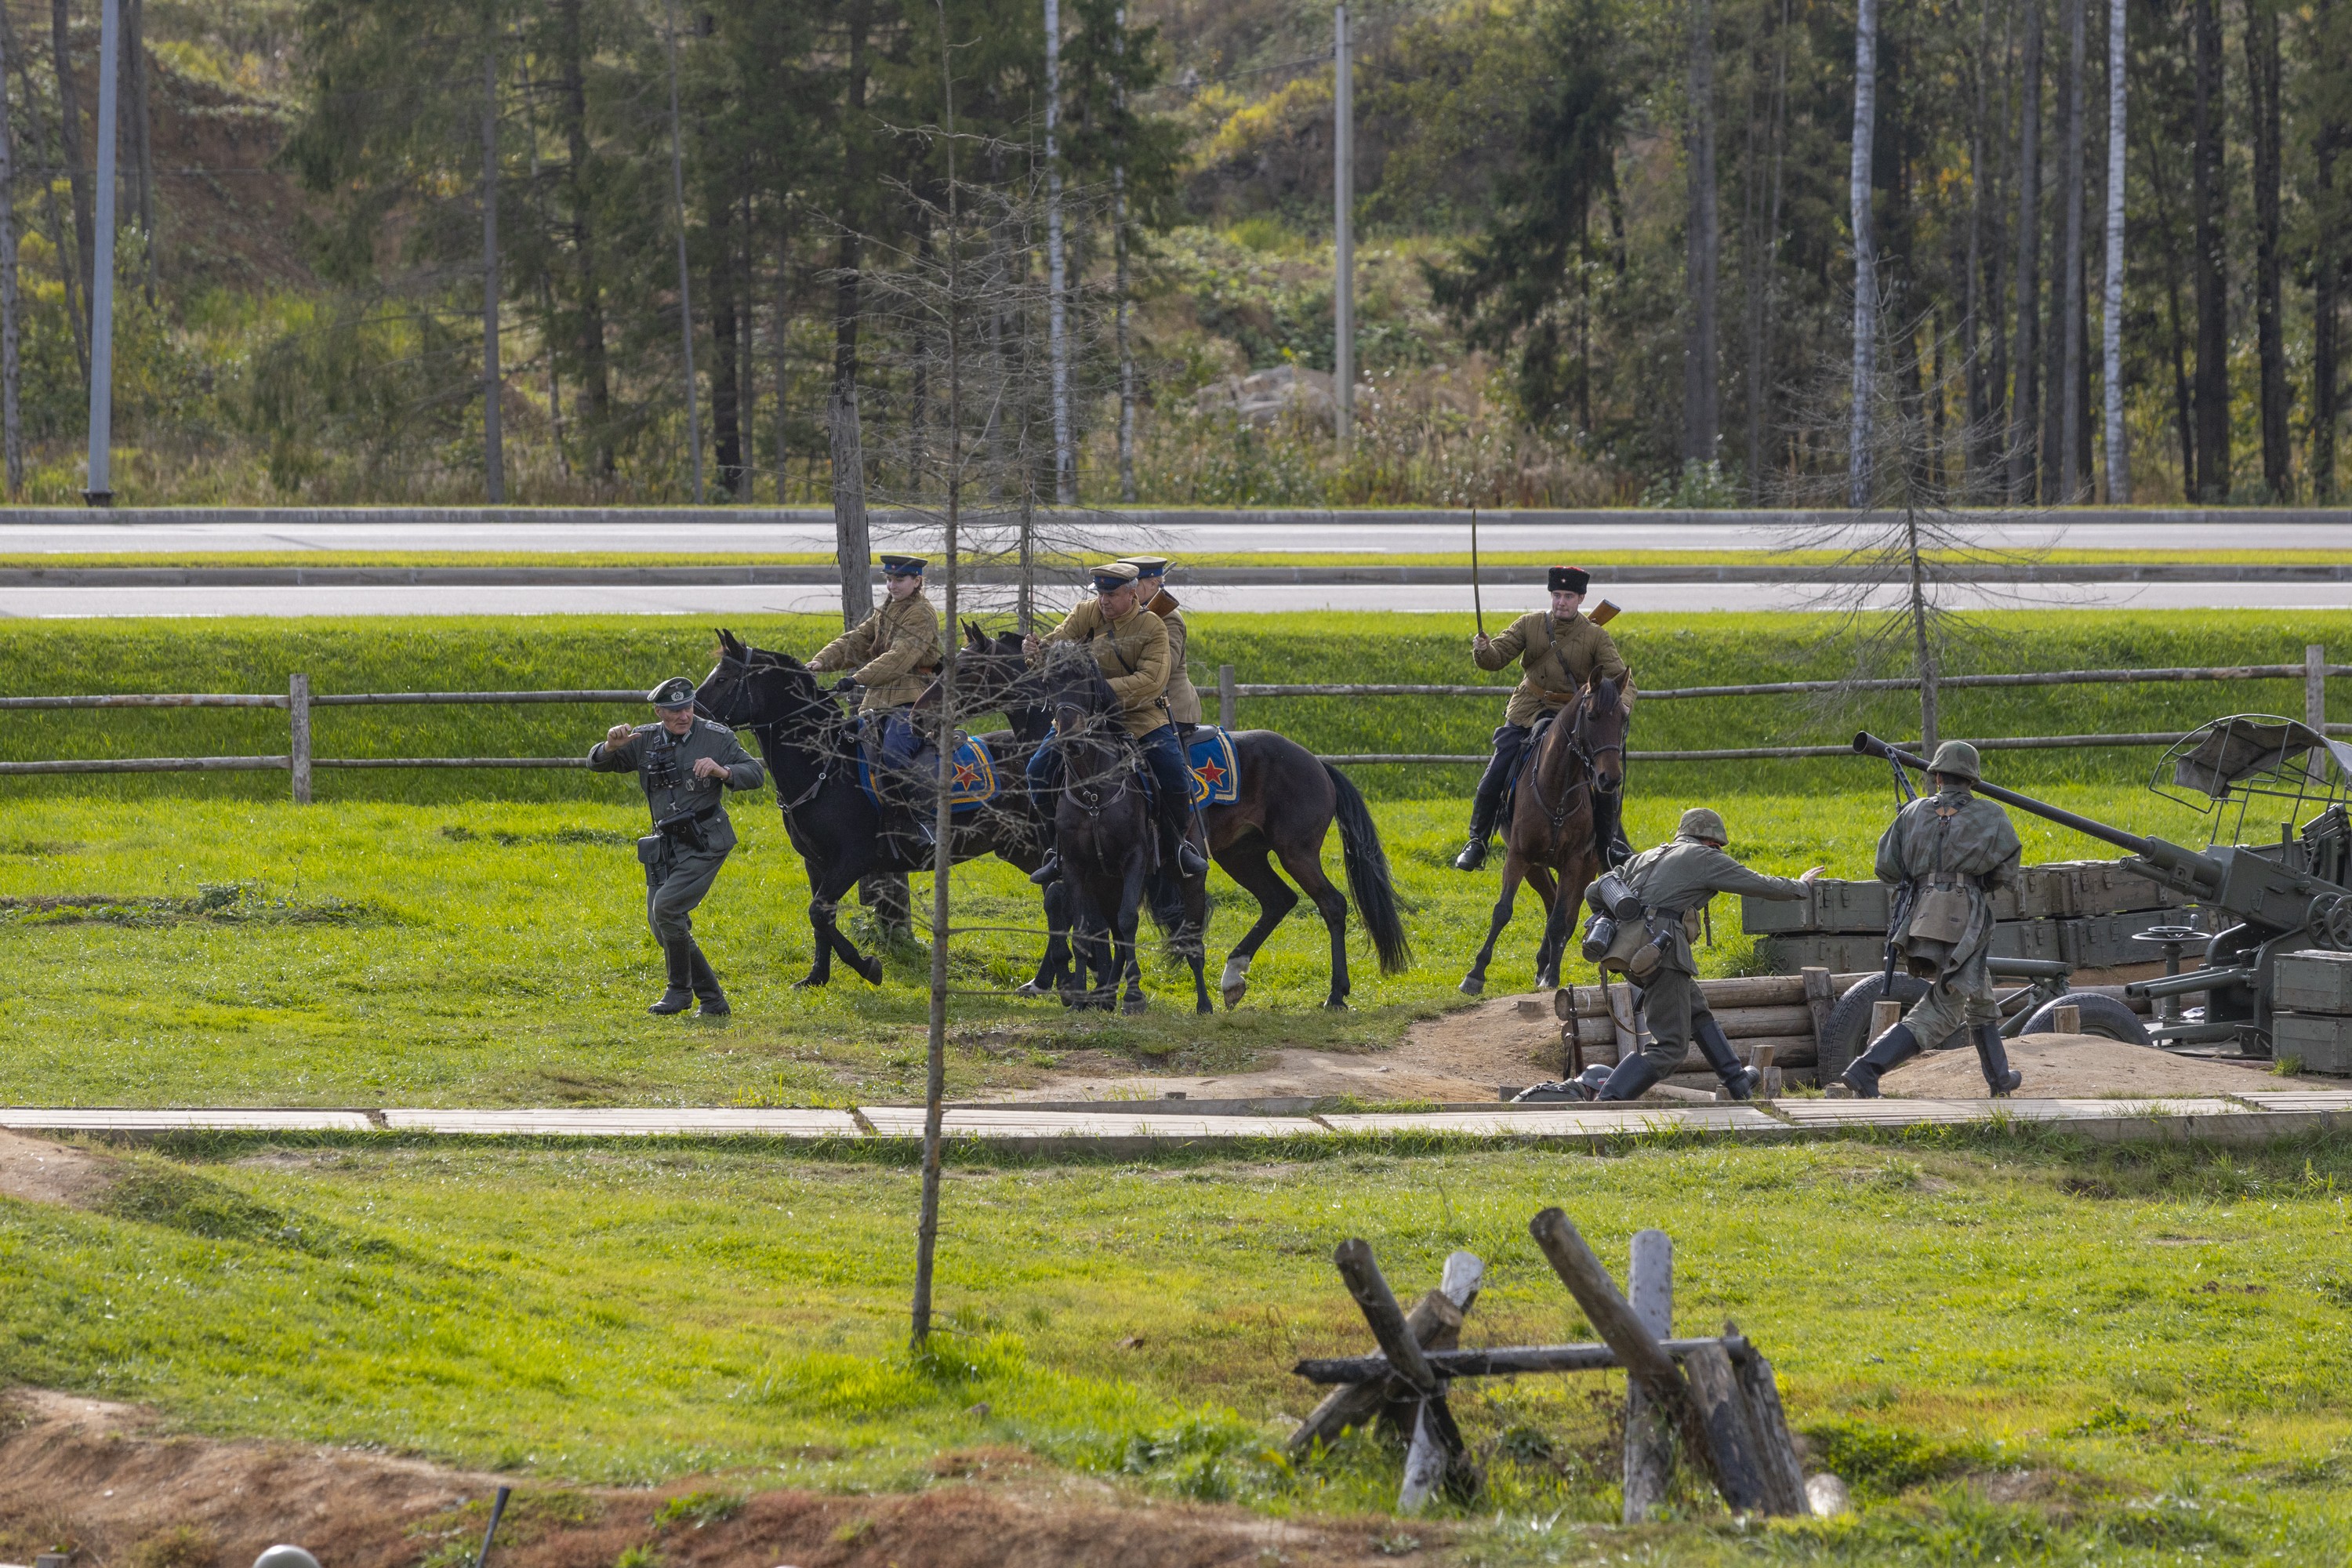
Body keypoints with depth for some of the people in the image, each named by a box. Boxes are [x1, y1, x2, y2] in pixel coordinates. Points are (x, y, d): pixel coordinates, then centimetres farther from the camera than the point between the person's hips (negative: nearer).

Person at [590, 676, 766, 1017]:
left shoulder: (716, 737, -5)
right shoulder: (646, 740, 4)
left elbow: (756, 775, -4)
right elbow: (598, 764, 6)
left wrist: (722, 771, -23)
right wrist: (610, 747, -17)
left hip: (705, 843, -6)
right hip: (667, 845, 6)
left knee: (666, 907, -21)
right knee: (661, 925, 4)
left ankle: (681, 989, -6)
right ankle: (712, 999, 13)